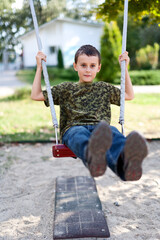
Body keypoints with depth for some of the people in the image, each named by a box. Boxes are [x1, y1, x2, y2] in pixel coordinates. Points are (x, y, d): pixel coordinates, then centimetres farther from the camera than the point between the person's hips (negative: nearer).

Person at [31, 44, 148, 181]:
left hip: (100, 127, 2)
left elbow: (129, 95, 37)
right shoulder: (66, 89, 27)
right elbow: (36, 95, 25)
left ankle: (126, 161, -72)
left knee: (113, 132, -39)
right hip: (73, 128, -1)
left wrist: (125, 68, 33)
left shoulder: (104, 88, 32)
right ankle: (93, 155, -77)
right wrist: (39, 67, 24)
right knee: (81, 135, -42)